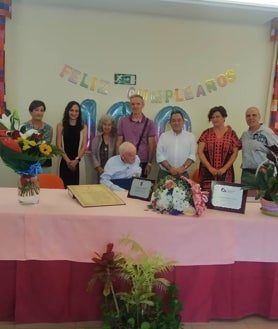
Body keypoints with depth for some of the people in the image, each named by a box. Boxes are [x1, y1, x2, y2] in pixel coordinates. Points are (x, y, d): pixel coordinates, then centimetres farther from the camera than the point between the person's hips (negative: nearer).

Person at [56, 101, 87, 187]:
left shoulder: (83, 127, 8)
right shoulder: (60, 126, 6)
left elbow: (84, 146, 2)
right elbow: (58, 146, 0)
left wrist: (76, 160, -12)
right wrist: (68, 160, -10)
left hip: (77, 163, 1)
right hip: (64, 162, 0)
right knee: (64, 186, -2)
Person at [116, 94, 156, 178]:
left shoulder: (149, 123, 2)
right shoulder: (123, 121, 5)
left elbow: (151, 145, 1)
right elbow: (119, 142, 6)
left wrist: (149, 163, -4)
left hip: (142, 162, -1)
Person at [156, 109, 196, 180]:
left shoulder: (190, 136, 7)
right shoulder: (163, 136, 6)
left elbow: (192, 155, 0)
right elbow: (159, 155, -1)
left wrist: (183, 167, -15)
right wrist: (170, 168, -14)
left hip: (183, 174, 0)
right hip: (164, 174, 0)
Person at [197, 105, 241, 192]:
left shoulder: (231, 133, 5)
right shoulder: (206, 133, 5)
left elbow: (235, 153, 3)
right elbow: (200, 152, 0)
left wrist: (224, 168, -8)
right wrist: (210, 167, -9)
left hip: (225, 173, 0)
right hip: (207, 172, 0)